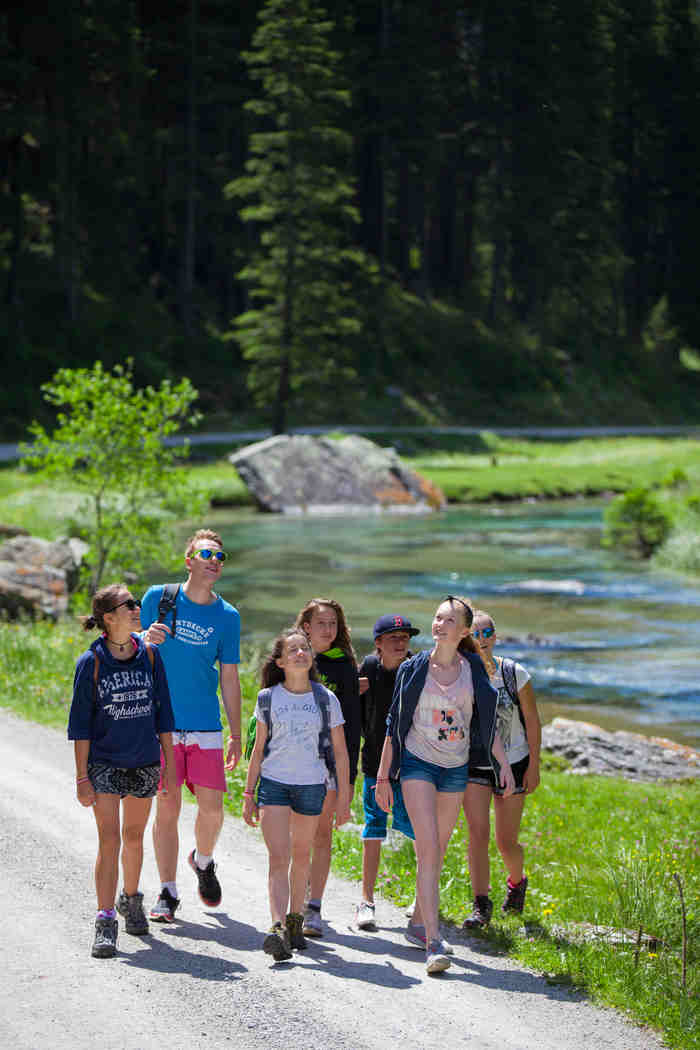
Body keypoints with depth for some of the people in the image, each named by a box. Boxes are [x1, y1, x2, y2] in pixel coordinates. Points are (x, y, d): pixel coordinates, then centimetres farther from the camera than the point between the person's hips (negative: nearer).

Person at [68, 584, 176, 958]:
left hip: (145, 763, 3)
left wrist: (169, 762, 7)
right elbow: (80, 723, -5)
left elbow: (162, 712, 9)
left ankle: (130, 899, 37)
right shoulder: (91, 662, -8)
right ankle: (105, 923, -10)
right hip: (104, 763, -3)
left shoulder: (149, 655, 2)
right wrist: (82, 777, -8)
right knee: (109, 841, -10)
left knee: (134, 836, 16)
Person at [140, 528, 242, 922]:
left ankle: (204, 861, 26)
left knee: (211, 807, -5)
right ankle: (168, 893, 8)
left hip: (206, 727, 1)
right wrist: (147, 639, -16)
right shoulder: (159, 598, 2)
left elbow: (230, 678, 9)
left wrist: (236, 735, 7)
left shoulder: (227, 616, 6)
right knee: (167, 807, -2)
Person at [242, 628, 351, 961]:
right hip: (273, 783, -1)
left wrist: (343, 797, 3)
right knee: (278, 859, -12)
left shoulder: (326, 699, 0)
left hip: (311, 785, 1)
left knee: (301, 856, 13)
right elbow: (259, 748, 7)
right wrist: (249, 793, 7)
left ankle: (295, 919, 30)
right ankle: (277, 928, -23)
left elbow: (340, 751, 4)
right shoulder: (268, 698, 1)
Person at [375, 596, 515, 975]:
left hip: (456, 769, 3)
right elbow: (394, 724, 2)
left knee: (437, 852, 11)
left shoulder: (474, 670, 3)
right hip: (418, 762, -3)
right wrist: (383, 777, 1)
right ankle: (433, 943, -21)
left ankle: (419, 919, 30)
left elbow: (486, 722, 11)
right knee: (428, 849, -15)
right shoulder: (413, 669, -3)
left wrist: (503, 763, 4)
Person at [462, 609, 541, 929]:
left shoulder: (514, 674, -8)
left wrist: (533, 767, -4)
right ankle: (481, 905, -10)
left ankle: (517, 881, 38)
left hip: (512, 765, 0)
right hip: (473, 766, 0)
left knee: (506, 842, 6)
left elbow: (532, 722, -1)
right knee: (478, 833, -15)